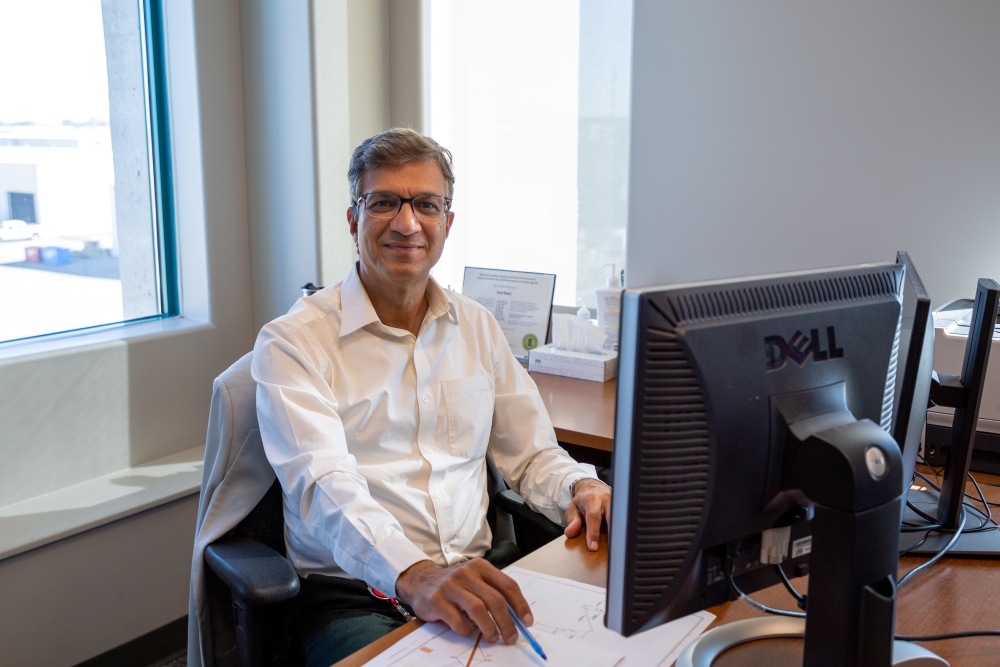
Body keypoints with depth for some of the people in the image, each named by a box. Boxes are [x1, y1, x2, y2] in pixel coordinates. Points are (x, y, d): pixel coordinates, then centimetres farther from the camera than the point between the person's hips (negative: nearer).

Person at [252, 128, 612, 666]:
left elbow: (531, 454, 16)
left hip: (475, 578, 5)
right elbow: (323, 483, -19)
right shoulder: (292, 341, -4)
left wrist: (579, 487, -8)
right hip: (351, 595, -4)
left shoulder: (478, 328, 14)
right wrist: (413, 576, -36)